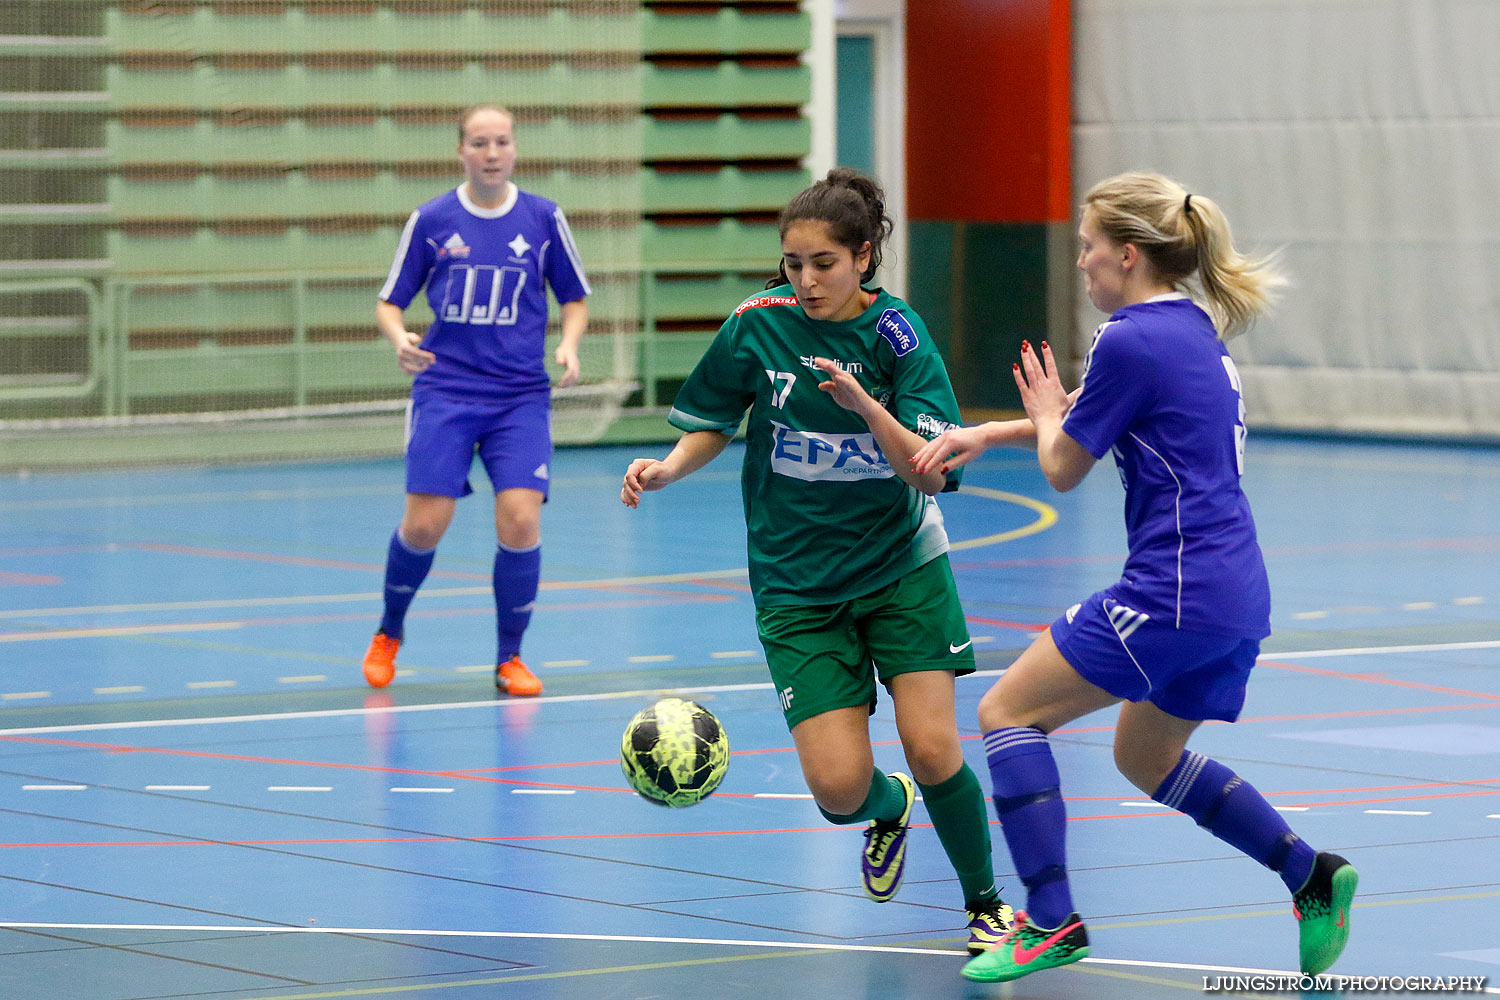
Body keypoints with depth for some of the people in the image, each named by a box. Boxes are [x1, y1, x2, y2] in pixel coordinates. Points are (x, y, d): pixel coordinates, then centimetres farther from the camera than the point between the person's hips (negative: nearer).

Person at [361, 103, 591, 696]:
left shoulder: (543, 219, 3)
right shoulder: (430, 221, 2)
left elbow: (574, 299, 13)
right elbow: (390, 302, 9)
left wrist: (568, 345, -7)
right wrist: (399, 339, -13)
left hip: (521, 397, 0)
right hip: (444, 390, 0)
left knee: (520, 519, -15)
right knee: (424, 524, -10)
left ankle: (509, 658, 5)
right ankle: (389, 634, 20)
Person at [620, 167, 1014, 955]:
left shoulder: (897, 335, -12)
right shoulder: (757, 325, -8)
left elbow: (932, 475, -18)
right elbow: (711, 425, 8)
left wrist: (863, 404, -33)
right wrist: (668, 468, -12)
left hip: (901, 565, -1)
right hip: (797, 584, 1)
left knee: (931, 747, -14)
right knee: (839, 786, -10)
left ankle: (984, 903, 12)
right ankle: (889, 809, 29)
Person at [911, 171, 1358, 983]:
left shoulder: (1130, 340, -14)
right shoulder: (1192, 328, 15)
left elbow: (1064, 467, -4)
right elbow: (1095, 420, 28)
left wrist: (1045, 417, 17)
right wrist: (984, 434, 21)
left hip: (1175, 595, -9)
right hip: (1239, 594, 9)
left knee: (1008, 711, 0)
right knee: (1146, 758, 27)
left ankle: (1051, 921, -7)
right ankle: (1310, 873, 20)